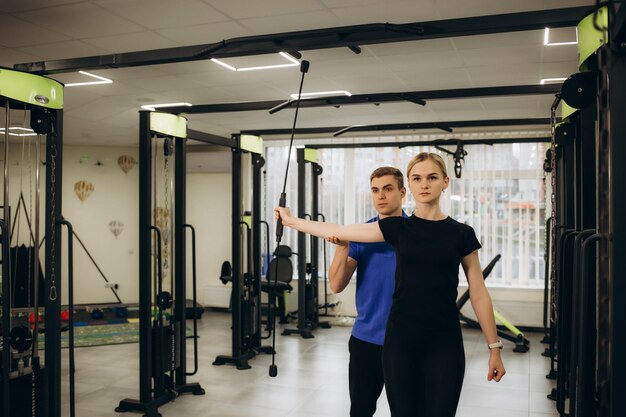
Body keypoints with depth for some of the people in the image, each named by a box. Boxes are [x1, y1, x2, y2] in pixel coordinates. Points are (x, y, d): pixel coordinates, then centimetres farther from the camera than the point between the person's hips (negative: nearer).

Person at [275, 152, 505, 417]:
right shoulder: (396, 228, 2)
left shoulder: (461, 234, 1)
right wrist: (291, 221, 8)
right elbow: (338, 231, 4)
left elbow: (478, 293, 4)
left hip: (444, 343, -1)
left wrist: (494, 346, 3)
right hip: (400, 339, 1)